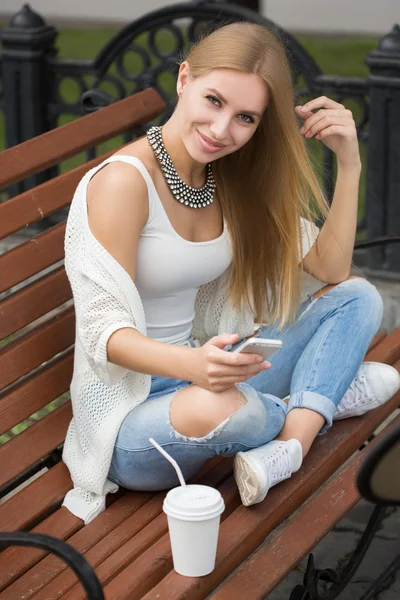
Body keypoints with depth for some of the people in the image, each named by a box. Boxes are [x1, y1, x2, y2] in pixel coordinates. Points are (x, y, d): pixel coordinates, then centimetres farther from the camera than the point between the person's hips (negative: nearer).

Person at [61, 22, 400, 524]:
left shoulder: (232, 178, 5)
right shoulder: (124, 180, -18)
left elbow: (330, 268, 7)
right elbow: (104, 332, -22)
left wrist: (349, 163, -4)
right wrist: (192, 364, -41)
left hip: (200, 378, 8)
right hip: (128, 415, -7)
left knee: (358, 297, 0)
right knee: (214, 408, -41)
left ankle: (285, 450, -23)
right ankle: (324, 397, -3)